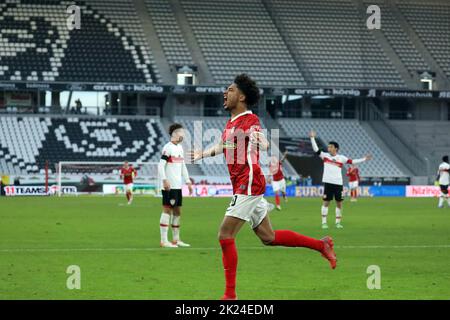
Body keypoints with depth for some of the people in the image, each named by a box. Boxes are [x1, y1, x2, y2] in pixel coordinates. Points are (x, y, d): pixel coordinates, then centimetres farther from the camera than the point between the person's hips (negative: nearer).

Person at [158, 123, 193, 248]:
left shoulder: (180, 147, 17)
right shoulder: (168, 148, -10)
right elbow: (161, 166, -16)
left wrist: (188, 181, 20)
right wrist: (164, 180, -26)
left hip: (178, 186, 9)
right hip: (169, 186, -9)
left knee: (177, 211, 11)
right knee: (167, 210, -8)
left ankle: (176, 239, 19)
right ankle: (164, 241, -7)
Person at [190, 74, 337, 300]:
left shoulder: (249, 120, -11)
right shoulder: (231, 123, 16)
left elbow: (263, 144, -29)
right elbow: (224, 145, 35)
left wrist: (258, 140, -50)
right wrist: (204, 153, 41)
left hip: (248, 186, -9)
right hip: (242, 187, 9)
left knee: (225, 236, -12)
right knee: (268, 237, 13)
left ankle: (230, 295, -8)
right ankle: (321, 245, 24)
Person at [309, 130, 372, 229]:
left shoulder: (341, 158, 6)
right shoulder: (325, 155, 5)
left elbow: (352, 161, 9)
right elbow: (316, 149, 0)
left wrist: (364, 159, 6)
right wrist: (312, 138, -7)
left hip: (338, 183, 1)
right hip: (328, 182, -1)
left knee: (339, 203, 4)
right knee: (326, 202, -2)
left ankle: (338, 222, 14)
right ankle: (324, 222, 2)